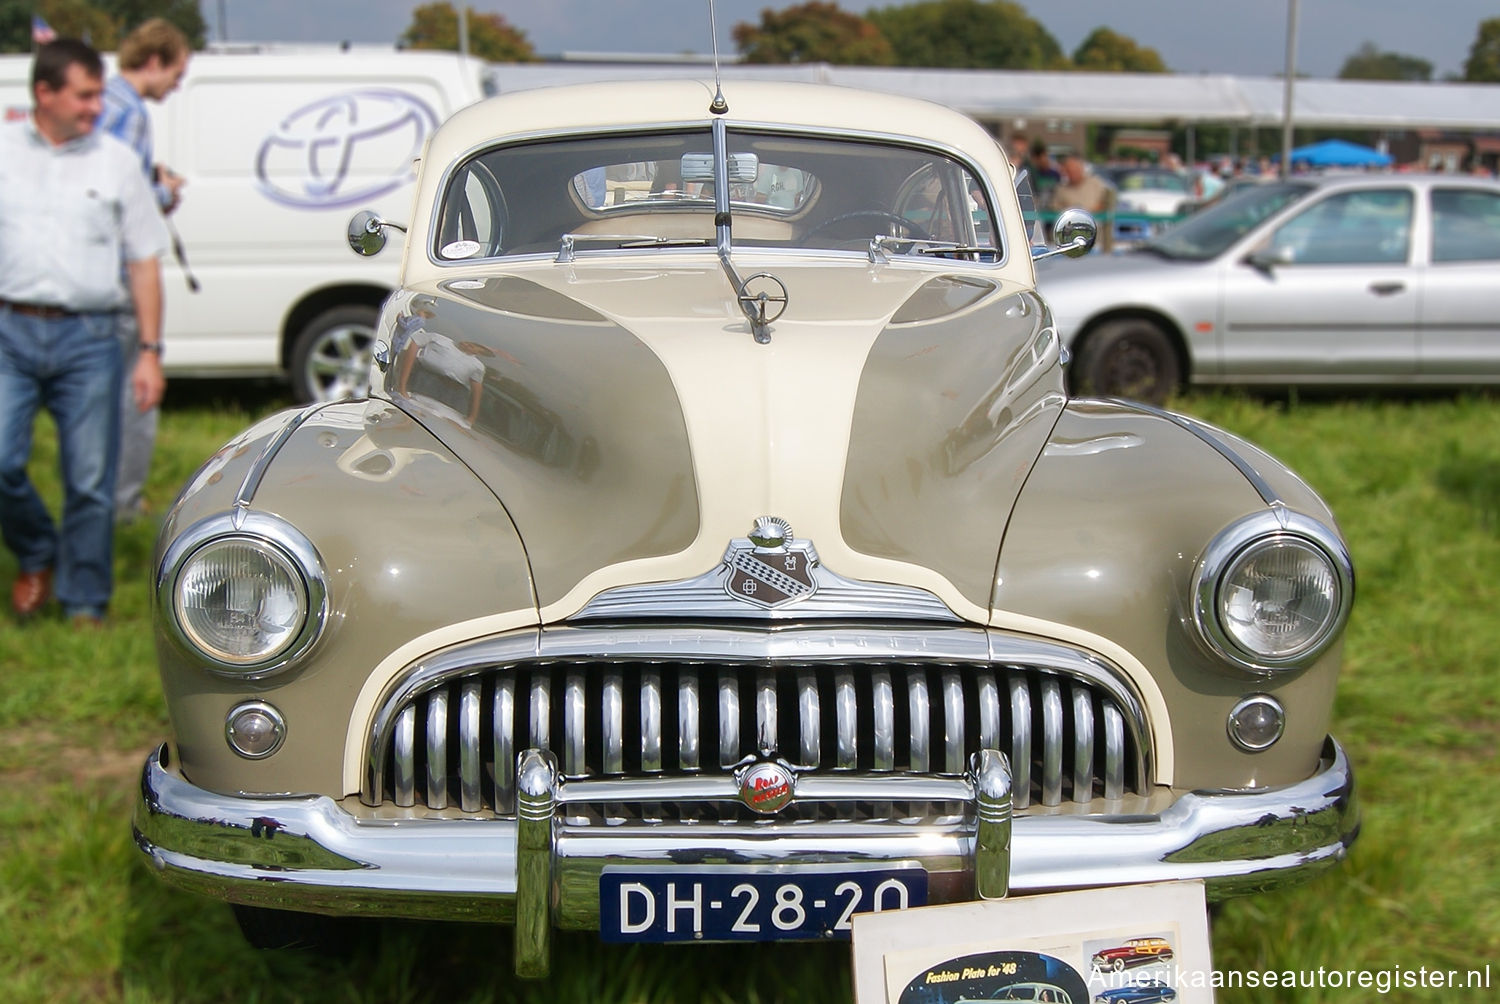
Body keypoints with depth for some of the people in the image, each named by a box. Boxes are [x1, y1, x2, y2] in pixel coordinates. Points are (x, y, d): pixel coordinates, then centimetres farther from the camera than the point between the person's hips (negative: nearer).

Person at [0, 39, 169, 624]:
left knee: (91, 483, 0)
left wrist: (150, 352, 3)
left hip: (88, 338, 0)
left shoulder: (116, 161, 8)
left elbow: (144, 263, 9)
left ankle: (85, 607, 14)